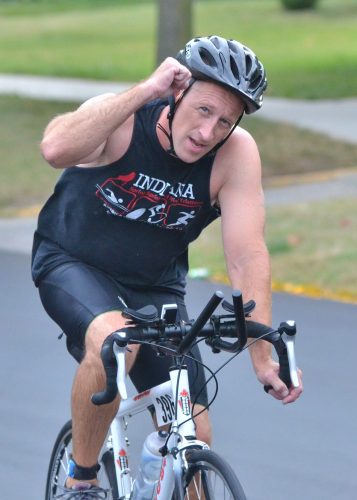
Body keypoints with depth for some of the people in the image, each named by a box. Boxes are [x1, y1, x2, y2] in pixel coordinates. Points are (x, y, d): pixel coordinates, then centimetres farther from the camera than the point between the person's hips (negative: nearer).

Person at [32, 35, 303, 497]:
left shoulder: (236, 154, -20)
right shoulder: (121, 119, -25)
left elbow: (247, 259, -23)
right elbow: (56, 149, -46)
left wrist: (263, 357, -30)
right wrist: (145, 91, -45)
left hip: (153, 284, 3)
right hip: (73, 265, -3)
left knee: (193, 437, -6)